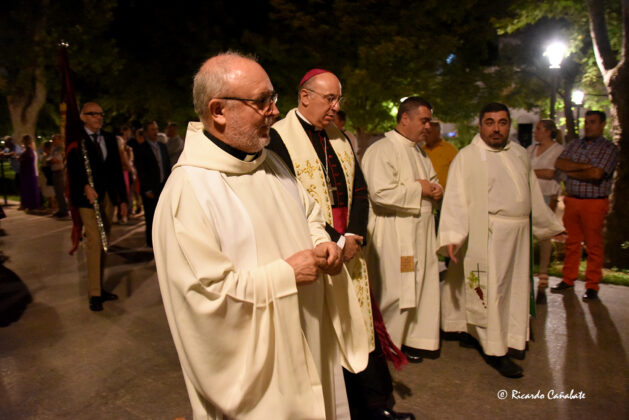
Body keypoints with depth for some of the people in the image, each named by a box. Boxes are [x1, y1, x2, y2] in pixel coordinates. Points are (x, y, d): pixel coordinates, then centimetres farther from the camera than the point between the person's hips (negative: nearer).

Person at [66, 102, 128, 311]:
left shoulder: (109, 138, 13)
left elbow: (117, 169, 13)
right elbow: (72, 169, -11)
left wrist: (122, 198, 10)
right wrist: (85, 187, -28)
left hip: (108, 197, 5)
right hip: (89, 197, -5)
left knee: (103, 244, 10)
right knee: (94, 243, -8)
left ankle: (100, 288, 21)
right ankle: (94, 294, 1)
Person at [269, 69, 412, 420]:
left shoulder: (340, 138, 13)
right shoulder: (280, 138, -9)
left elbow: (359, 190, 11)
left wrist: (353, 236, -6)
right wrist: (335, 241, -14)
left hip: (350, 250, 6)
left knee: (361, 327, 14)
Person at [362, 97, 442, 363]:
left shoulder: (418, 152, 17)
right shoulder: (381, 150, -14)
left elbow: (432, 182, 28)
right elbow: (381, 192, -26)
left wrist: (436, 191, 3)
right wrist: (418, 189, -15)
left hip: (421, 231, 9)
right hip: (394, 234, -9)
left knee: (420, 287, 14)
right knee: (394, 290, -1)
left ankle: (413, 338, 29)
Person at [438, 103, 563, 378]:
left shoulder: (520, 154, 12)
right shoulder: (467, 157, -7)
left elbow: (533, 194, 19)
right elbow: (456, 198, -13)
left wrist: (551, 226, 23)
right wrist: (451, 235, -24)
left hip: (518, 234, 6)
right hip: (486, 234, -6)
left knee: (514, 285, 14)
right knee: (490, 288, 0)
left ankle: (511, 336, 33)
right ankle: (495, 350, 13)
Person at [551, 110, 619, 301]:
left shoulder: (609, 148, -3)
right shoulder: (574, 144, 13)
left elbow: (596, 174, -17)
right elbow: (559, 163, -3)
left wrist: (572, 172, -4)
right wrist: (584, 166, -13)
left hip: (594, 203, -4)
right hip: (572, 200, 4)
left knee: (594, 245, 1)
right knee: (572, 242, 11)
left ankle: (592, 286, 11)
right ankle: (568, 279, 21)